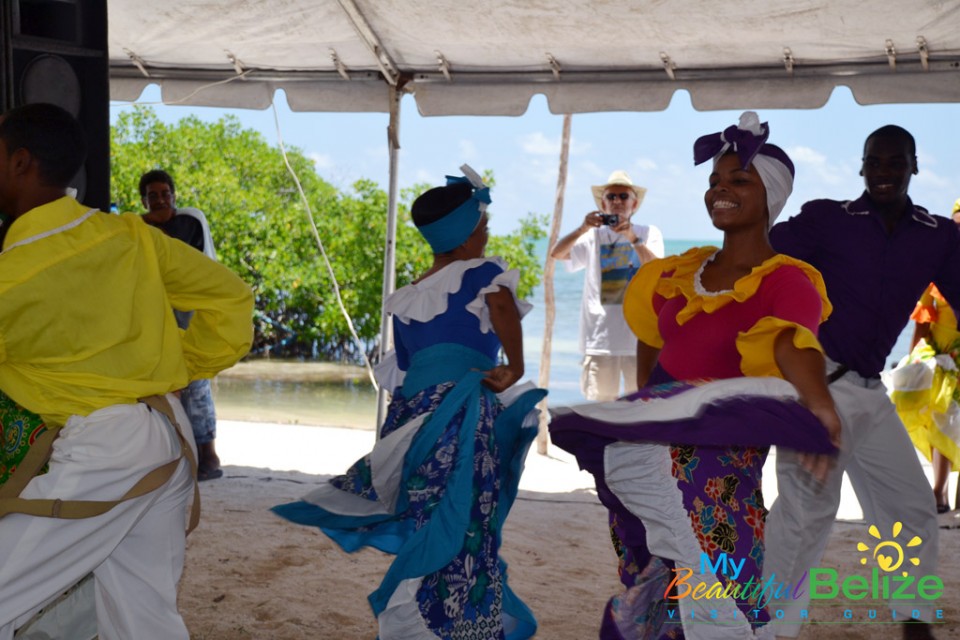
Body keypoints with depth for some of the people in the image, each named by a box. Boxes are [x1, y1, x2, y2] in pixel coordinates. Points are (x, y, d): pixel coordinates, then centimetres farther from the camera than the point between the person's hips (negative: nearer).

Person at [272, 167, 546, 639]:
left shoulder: (406, 298, 19)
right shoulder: (483, 272, 1)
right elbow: (502, 305, -20)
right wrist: (514, 371, -13)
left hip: (415, 415, 7)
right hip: (462, 413, -7)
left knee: (425, 530, 16)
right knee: (461, 533, -3)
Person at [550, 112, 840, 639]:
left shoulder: (785, 282, -11)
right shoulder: (683, 272, 8)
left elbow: (793, 340, -33)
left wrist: (820, 406, -51)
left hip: (718, 456, -6)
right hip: (649, 436, 6)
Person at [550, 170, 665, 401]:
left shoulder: (649, 233, 8)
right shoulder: (594, 236, 10)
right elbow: (556, 253, -4)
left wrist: (633, 239, -22)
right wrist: (581, 230, -20)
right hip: (600, 336, 1)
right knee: (600, 402, -1)